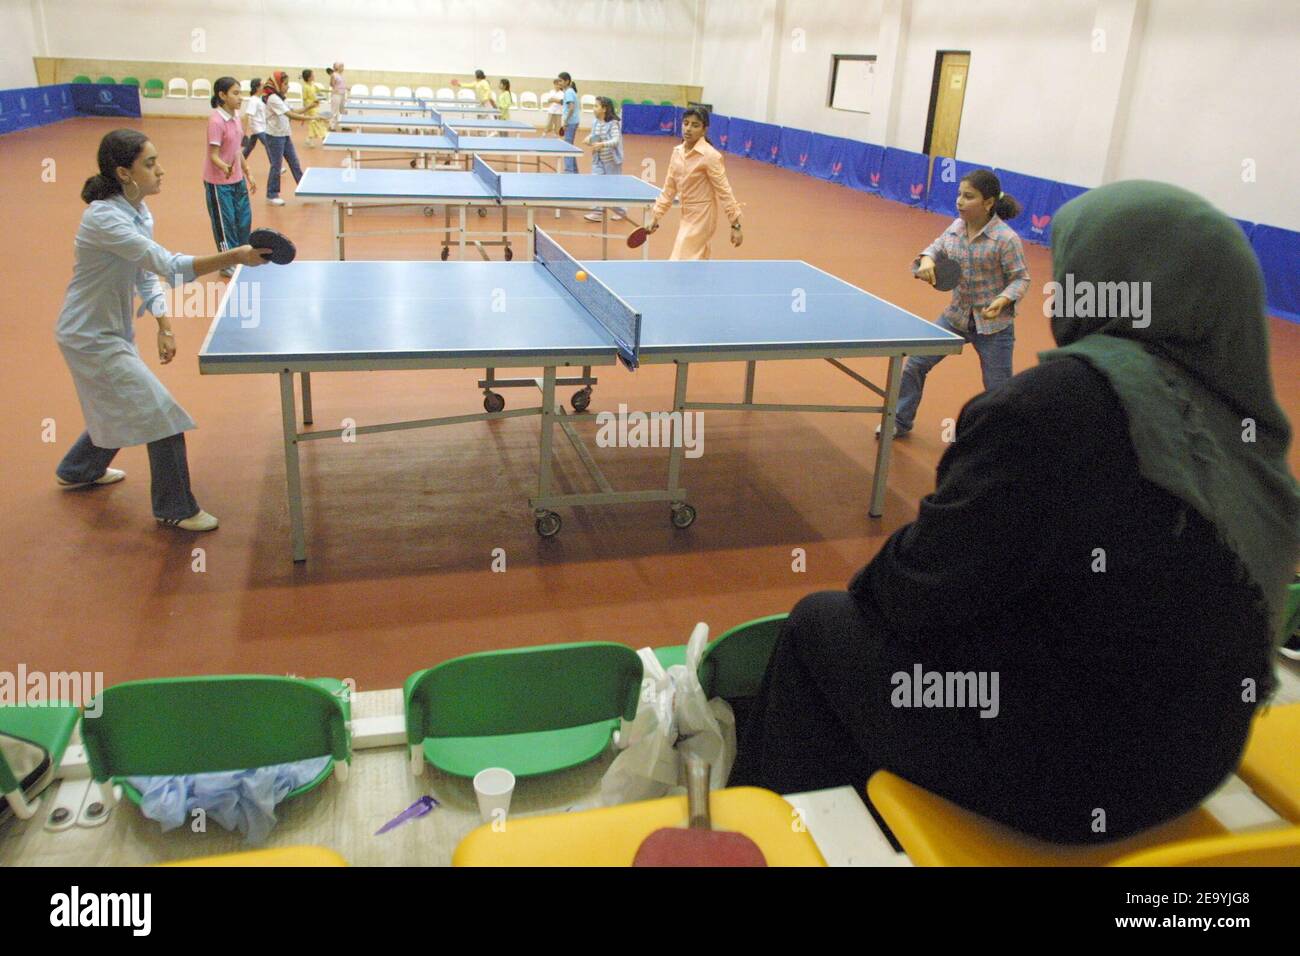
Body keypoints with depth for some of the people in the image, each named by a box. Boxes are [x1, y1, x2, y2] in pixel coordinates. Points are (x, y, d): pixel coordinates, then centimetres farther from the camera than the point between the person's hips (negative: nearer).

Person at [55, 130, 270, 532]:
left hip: (114, 330, 9)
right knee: (162, 415, -7)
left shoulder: (139, 212, 1)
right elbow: (169, 265, -36)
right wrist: (233, 256, -44)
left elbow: (147, 275, 9)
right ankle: (175, 509, 9)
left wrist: (164, 326, 0)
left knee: (120, 408, 27)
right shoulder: (104, 219, -28)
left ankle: (78, 471, 52)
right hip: (90, 337, -9)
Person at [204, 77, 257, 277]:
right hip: (219, 182, -8)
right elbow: (213, 155, -21)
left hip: (237, 180, 8)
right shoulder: (216, 121, -20)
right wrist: (225, 168, -41)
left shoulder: (235, 117, 3)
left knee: (244, 218, 16)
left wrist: (248, 174, 16)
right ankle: (227, 264, 19)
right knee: (225, 222, 5)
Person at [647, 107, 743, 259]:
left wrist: (735, 225, -18)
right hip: (687, 216, 8)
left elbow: (724, 191, -17)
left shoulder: (709, 155, -18)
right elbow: (669, 188, 9)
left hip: (701, 217, -7)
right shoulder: (678, 151, 2)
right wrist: (655, 217, 6)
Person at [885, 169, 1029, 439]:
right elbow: (936, 247, 13)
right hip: (956, 316, 6)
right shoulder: (956, 227, -2)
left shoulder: (1006, 239, -18)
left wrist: (1002, 300, -30)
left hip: (994, 323, -5)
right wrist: (926, 260, -10)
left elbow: (1021, 278, -12)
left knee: (998, 390, 4)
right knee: (915, 363, 6)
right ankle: (900, 422, 24)